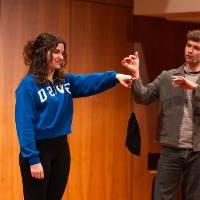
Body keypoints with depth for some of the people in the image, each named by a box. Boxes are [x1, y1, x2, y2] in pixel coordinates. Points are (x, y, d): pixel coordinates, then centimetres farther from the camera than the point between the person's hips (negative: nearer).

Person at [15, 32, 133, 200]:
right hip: (38, 150, -7)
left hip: (61, 148, 7)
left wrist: (115, 76, -25)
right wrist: (33, 159, -22)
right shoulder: (29, 85, -13)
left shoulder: (65, 80, 8)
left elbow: (90, 82, -7)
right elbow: (25, 124, -17)